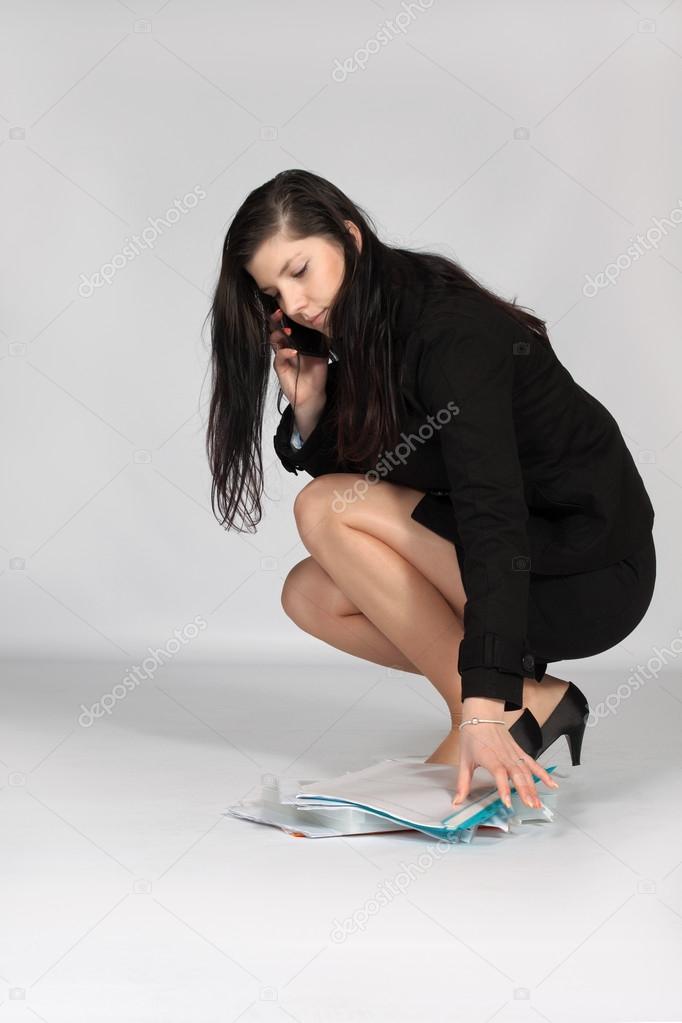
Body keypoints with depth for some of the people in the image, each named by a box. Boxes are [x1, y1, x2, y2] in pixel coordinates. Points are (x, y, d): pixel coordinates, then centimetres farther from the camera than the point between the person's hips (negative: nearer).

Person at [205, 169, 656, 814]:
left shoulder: (450, 331, -22)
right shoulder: (362, 341, 5)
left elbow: (493, 512, -33)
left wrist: (483, 707, -40)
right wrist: (307, 408, -11)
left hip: (590, 578, -9)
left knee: (325, 509, -17)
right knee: (310, 595, -1)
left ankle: (505, 708, -11)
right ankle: (528, 698, 1)